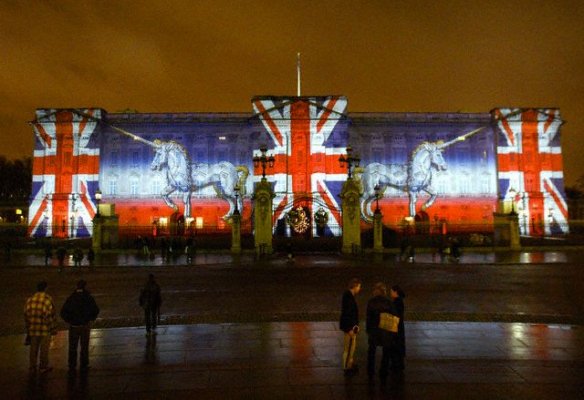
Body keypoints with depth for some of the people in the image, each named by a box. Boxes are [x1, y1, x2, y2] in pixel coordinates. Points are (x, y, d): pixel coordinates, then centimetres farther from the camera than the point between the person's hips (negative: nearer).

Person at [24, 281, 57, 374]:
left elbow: (26, 315, 8)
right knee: (44, 349, 8)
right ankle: (43, 367, 17)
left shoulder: (30, 299, 3)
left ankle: (32, 367, 25)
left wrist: (28, 329, 17)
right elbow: (51, 316, -11)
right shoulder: (48, 299, -12)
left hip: (33, 329, 4)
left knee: (33, 348, 16)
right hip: (45, 329, -4)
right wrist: (53, 329, -3)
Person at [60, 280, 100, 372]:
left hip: (73, 326, 1)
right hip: (85, 326, -1)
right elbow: (96, 310, -11)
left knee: (72, 347, 13)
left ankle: (72, 366, 16)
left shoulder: (70, 298, -3)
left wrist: (68, 320, 7)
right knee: (84, 347, 8)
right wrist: (91, 319, 5)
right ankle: (84, 365, 10)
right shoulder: (88, 297, -8)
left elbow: (63, 312, -5)